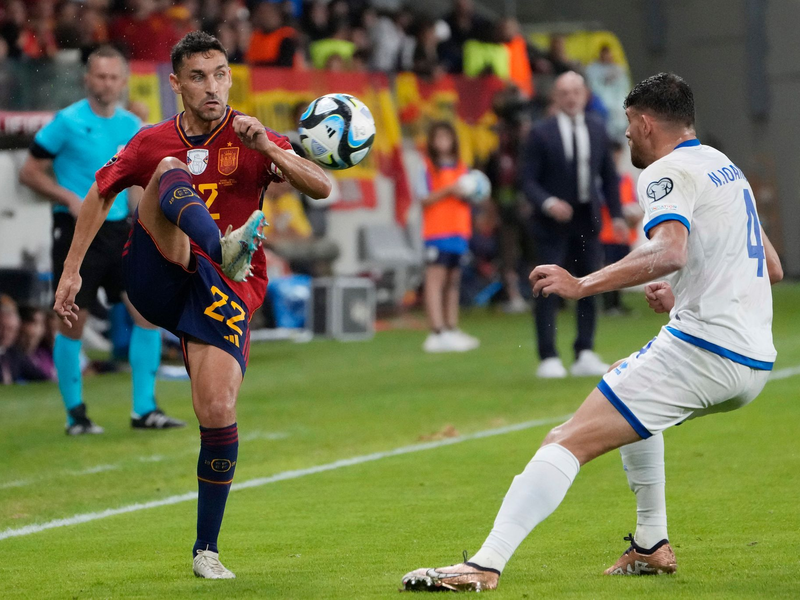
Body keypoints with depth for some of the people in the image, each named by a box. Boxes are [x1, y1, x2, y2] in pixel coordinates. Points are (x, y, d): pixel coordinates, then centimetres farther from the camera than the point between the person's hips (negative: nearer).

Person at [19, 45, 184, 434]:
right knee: (73, 322, -1)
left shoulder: (131, 126, 7)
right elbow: (29, 172, -5)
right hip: (76, 231, -5)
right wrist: (71, 199, -17)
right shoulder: (67, 122, -7)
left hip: (118, 229, 5)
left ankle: (144, 410, 2)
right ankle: (75, 414, 12)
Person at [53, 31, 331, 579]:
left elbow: (322, 188, -10)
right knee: (172, 171, -22)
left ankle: (207, 550, 2)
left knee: (218, 412, -17)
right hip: (155, 280, 1)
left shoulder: (250, 139, 2)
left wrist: (266, 147, -25)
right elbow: (100, 196, 20)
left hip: (226, 292, -1)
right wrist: (71, 272, 12)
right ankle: (224, 248, -57)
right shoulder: (153, 143, 8)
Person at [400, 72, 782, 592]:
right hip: (755, 359, 9)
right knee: (625, 384, 36)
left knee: (568, 443, -14)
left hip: (701, 349, -9)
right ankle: (652, 547, 31)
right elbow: (772, 268, 27)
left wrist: (583, 285, -28)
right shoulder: (726, 169, 21)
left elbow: (669, 253, -27)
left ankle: (485, 567, -27)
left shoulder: (669, 172, -7)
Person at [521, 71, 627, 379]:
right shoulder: (541, 133, -5)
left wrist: (617, 214, 6)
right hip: (553, 219, -4)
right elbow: (528, 179, -7)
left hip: (587, 220, 4)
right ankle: (548, 358, -5)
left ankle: (585, 355, 10)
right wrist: (548, 203, -23)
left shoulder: (597, 130, 8)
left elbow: (609, 175, 14)